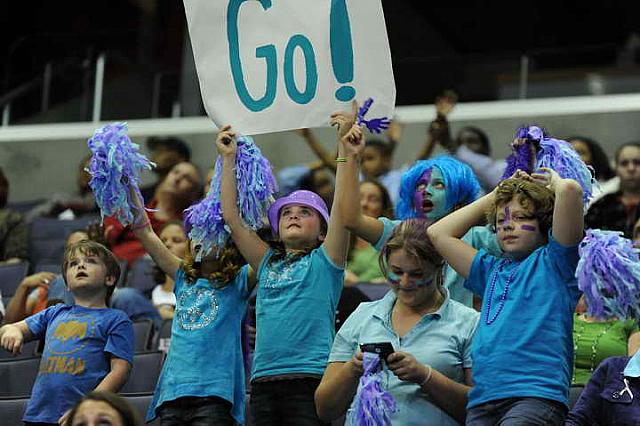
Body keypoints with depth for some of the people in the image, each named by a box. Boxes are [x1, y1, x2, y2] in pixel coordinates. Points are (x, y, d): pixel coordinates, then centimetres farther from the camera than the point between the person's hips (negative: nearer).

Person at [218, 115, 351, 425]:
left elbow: (342, 205, -2)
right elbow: (231, 217, 19)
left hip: (310, 379, -4)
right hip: (263, 381, 5)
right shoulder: (268, 264, 21)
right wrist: (228, 159, 19)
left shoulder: (324, 261, 9)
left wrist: (344, 146, -7)